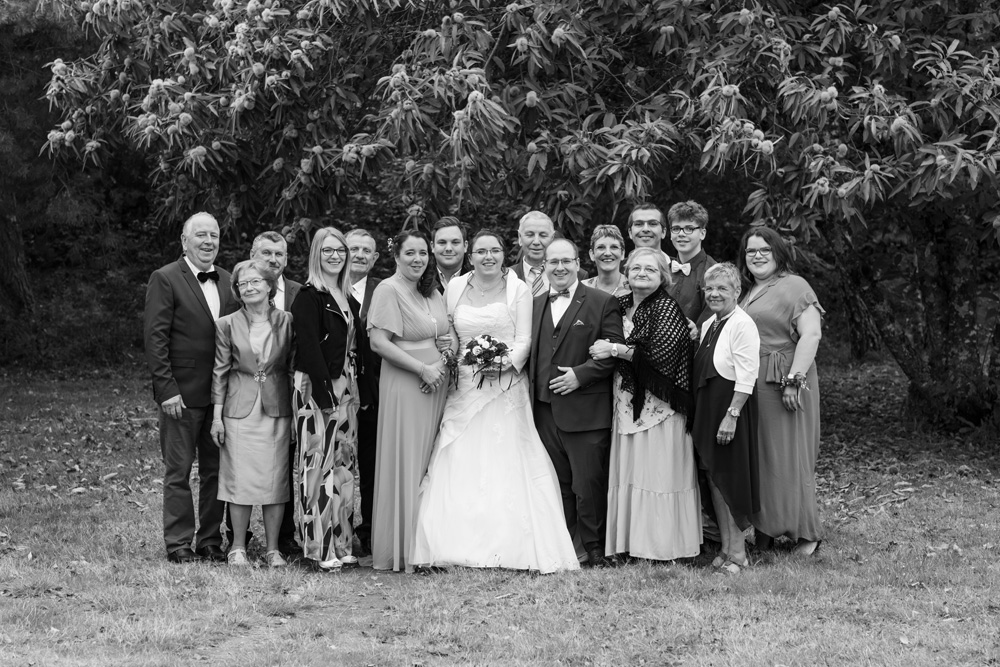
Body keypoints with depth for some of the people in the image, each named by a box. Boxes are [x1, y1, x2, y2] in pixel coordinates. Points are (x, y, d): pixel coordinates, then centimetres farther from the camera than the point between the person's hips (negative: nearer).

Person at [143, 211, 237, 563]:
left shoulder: (228, 281, 11)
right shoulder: (165, 279, -5)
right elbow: (155, 337, -9)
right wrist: (166, 390, -15)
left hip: (222, 394, 5)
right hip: (182, 394, -5)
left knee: (216, 470, 10)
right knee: (178, 471, 2)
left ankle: (211, 540, 18)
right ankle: (179, 543, 8)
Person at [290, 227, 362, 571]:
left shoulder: (347, 298, 15)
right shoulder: (309, 297, -8)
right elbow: (309, 348, -15)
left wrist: (355, 390, 10)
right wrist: (326, 394, -20)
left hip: (344, 389, 8)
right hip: (316, 389, -8)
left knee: (343, 465, 9)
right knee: (320, 464, -6)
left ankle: (340, 544, 15)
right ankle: (321, 549, -3)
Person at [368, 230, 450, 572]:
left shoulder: (433, 292, 15)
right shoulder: (388, 290, -8)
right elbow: (379, 342, -15)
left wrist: (441, 366, -2)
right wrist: (423, 369, -14)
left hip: (436, 386, 7)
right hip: (403, 387, -7)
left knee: (430, 467, 7)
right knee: (404, 466, -3)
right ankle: (398, 550, 5)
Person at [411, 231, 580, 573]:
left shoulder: (518, 289, 0)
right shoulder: (455, 288, 8)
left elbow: (524, 340, -3)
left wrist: (505, 362, -19)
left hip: (505, 388, -2)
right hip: (464, 388, 3)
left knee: (506, 465, -4)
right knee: (459, 465, -3)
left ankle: (509, 546, -1)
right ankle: (461, 545, 1)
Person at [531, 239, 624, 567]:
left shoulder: (603, 303, -2)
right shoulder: (536, 304, 15)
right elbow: (531, 353, 16)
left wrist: (580, 374, -16)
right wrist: (532, 397, 6)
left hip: (585, 413, -5)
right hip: (545, 410, 5)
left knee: (588, 485, -2)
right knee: (558, 484, 11)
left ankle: (595, 547, 10)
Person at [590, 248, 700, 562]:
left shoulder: (667, 308, -7)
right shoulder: (621, 305, 13)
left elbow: (659, 352, -18)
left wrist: (615, 350, -12)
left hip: (657, 404, -6)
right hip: (627, 403, 6)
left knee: (656, 471, -3)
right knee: (628, 471, 6)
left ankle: (662, 543, 4)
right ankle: (630, 539, 12)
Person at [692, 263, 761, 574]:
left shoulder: (742, 325, -14)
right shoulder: (708, 324, 12)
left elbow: (746, 377, -19)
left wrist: (731, 416, -23)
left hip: (731, 407, -8)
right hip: (707, 408, 8)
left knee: (731, 478, -2)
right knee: (714, 478, 10)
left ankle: (737, 553, 6)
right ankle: (726, 548, 18)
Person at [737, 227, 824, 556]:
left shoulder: (794, 286, -6)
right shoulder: (748, 292, 18)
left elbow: (811, 334, -15)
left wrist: (793, 380, -21)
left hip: (782, 384, -8)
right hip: (749, 387, 8)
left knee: (786, 458, -4)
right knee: (756, 458, 9)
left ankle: (806, 533, 6)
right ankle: (763, 529, 16)